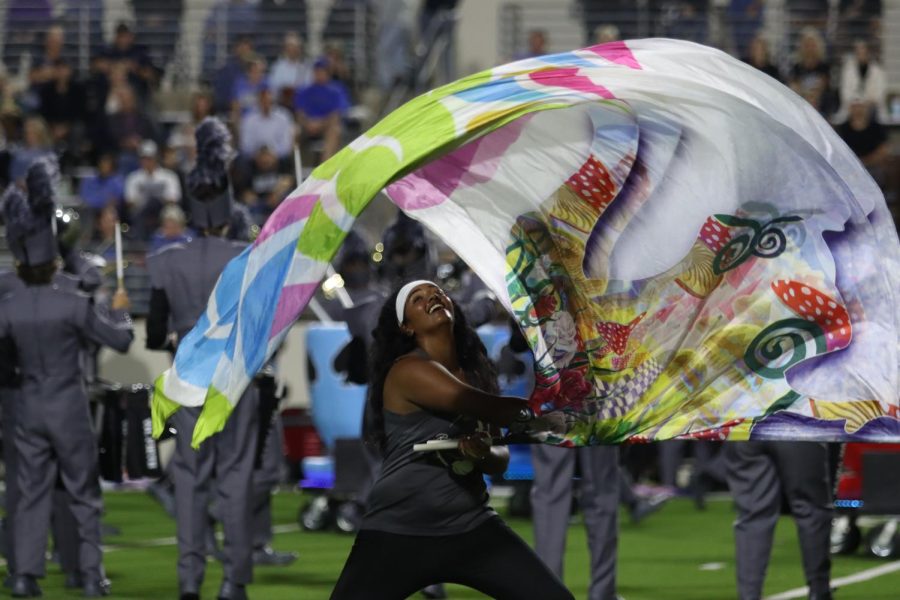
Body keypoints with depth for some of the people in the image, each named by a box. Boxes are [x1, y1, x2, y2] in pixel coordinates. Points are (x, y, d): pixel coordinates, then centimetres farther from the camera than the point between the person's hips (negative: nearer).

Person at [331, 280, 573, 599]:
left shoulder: (473, 374, 11)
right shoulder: (408, 370, -12)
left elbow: (501, 458, 12)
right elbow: (493, 409, -20)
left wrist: (483, 454, -12)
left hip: (470, 525, 7)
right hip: (398, 532, -6)